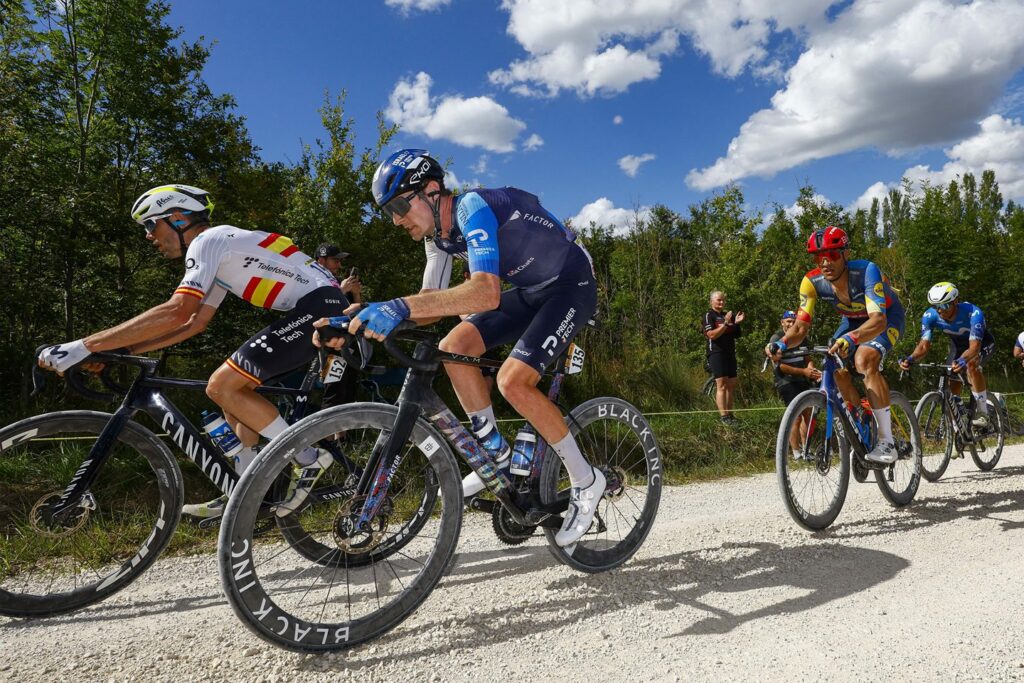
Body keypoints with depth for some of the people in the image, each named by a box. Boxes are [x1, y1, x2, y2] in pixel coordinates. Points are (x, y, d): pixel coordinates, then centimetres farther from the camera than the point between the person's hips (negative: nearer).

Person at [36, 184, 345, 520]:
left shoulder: (207, 240, -6)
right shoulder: (219, 253, 25)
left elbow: (176, 312, -19)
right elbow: (195, 322, 25)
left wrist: (84, 347, -17)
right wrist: (124, 350, 18)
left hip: (320, 305, -10)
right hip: (317, 309, 10)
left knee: (222, 386, -11)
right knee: (234, 390, 13)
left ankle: (310, 459, -3)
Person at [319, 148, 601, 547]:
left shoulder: (473, 207, -28)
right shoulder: (439, 234, 0)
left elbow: (486, 293, -44)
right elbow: (432, 304, 0)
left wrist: (400, 305, -55)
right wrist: (371, 315, -15)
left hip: (572, 286, -8)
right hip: (530, 290, 8)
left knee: (513, 381, -24)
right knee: (453, 348, -9)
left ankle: (586, 482, -4)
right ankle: (496, 455, 7)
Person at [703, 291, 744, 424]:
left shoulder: (729, 315, 16)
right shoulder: (709, 315, -4)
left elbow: (737, 334, 17)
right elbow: (712, 335, -16)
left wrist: (737, 323, 0)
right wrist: (725, 323, -22)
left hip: (730, 353, 7)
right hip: (716, 353, -7)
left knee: (731, 385, 7)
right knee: (721, 385, -12)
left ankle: (729, 414, 14)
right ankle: (723, 417, -13)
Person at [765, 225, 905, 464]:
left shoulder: (866, 271, -36)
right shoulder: (812, 281, -24)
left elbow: (878, 320, -47)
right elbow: (801, 325, -24)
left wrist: (850, 338, -66)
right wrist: (782, 344, -45)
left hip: (887, 316, -5)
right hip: (854, 319, 5)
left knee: (864, 360, -30)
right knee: (838, 368, -15)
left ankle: (887, 442, -23)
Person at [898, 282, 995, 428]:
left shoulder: (973, 313, -38)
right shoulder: (930, 316, -27)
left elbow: (974, 347, -46)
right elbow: (924, 345, -30)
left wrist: (962, 360, -67)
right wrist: (911, 359, -50)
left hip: (982, 342, -4)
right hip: (958, 344, 5)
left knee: (972, 364, -32)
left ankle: (982, 413, -21)